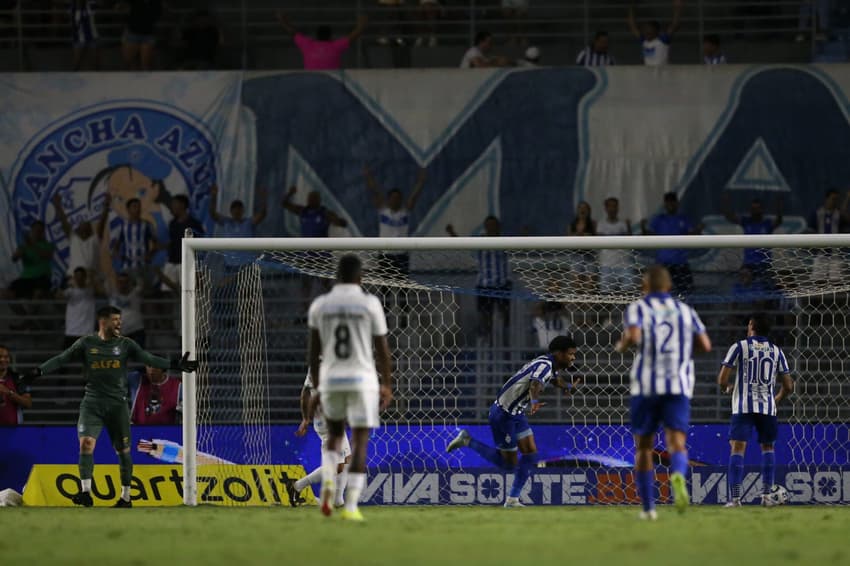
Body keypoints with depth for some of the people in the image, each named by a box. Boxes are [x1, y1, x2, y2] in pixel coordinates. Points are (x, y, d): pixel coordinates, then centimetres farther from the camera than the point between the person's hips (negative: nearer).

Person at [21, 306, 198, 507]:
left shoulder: (125, 344, 4)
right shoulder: (86, 343, 3)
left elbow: (148, 359, -1)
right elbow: (61, 359, 0)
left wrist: (174, 365, -12)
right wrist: (39, 371, -12)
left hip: (117, 404, 1)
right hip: (92, 403, -1)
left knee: (123, 450, 4)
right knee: (86, 442, -18)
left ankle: (126, 497, 16)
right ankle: (85, 492, -19)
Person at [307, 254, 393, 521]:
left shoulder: (320, 305, 2)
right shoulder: (370, 303, -5)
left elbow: (313, 351, 5)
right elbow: (383, 349, -1)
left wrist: (316, 388, 13)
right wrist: (387, 386, 10)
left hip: (330, 381, 3)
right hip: (362, 381, -3)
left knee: (334, 435, 24)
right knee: (360, 443, 3)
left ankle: (328, 482, -2)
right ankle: (351, 506, -7)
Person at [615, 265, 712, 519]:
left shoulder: (638, 309, 1)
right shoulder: (685, 311, 11)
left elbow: (633, 336, -18)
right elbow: (705, 345, 5)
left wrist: (622, 346, 5)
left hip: (646, 387, -1)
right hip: (679, 387, 1)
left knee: (643, 446, 16)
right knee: (677, 445, -9)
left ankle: (648, 507, 17)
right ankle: (678, 477, -44)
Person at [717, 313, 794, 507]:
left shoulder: (740, 346, 1)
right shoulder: (776, 351, 10)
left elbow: (722, 380, -3)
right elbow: (788, 387, 9)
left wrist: (727, 389, 21)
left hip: (744, 406, -3)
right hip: (767, 407, 3)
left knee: (738, 448, -4)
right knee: (767, 447, 18)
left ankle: (735, 497, -14)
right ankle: (766, 495, 10)